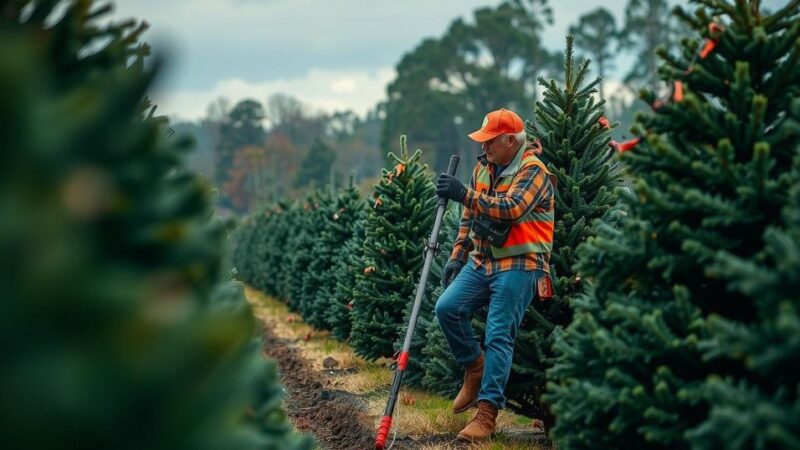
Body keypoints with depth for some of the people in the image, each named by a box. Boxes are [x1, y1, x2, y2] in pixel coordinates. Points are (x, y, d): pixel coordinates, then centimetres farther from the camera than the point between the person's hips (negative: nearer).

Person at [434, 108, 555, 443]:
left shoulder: (533, 171, -11)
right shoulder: (483, 168, 12)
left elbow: (512, 208, -28)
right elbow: (469, 217, 21)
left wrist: (464, 194, -32)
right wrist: (457, 258, 17)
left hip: (518, 266, -7)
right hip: (482, 261, 7)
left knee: (499, 337, -11)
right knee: (447, 307, -11)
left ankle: (487, 413, -9)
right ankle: (474, 367, 12)